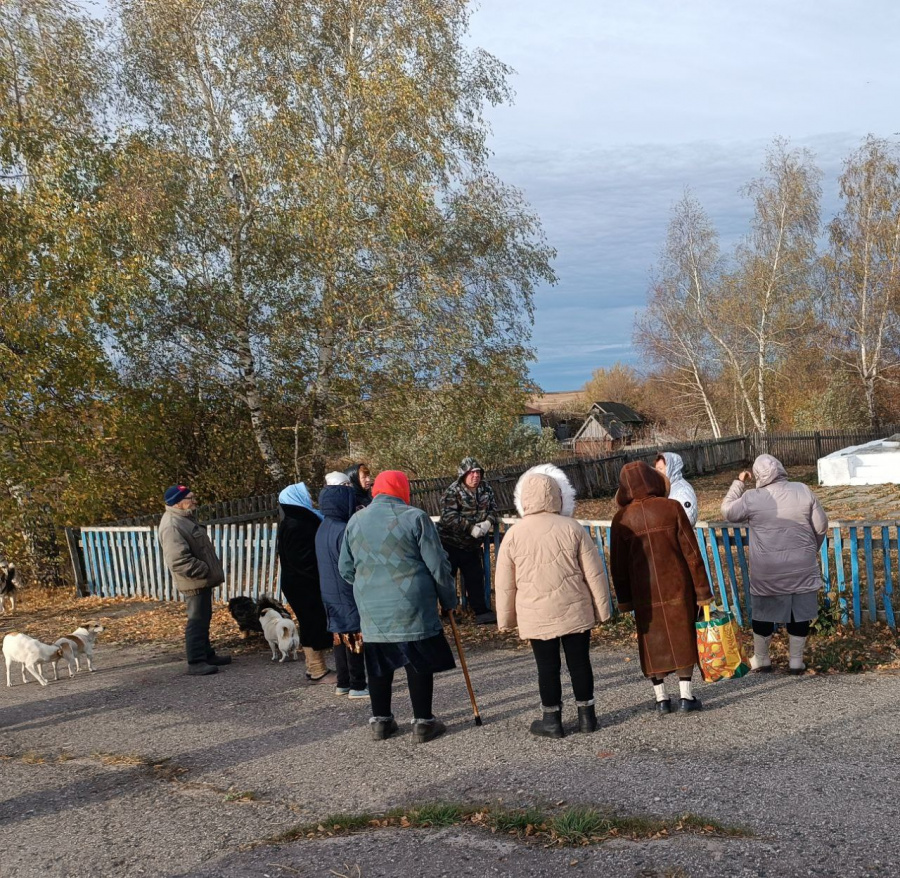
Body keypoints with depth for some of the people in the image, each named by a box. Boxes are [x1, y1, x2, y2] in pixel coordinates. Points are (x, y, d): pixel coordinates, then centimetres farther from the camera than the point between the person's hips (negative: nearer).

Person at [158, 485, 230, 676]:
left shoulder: (185, 519, 13)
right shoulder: (172, 526, -23)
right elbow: (178, 561, -30)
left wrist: (211, 571, 16)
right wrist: (205, 571, -22)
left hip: (202, 580, 11)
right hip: (194, 582, -11)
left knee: (204, 619, 18)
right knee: (197, 621, -7)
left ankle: (207, 654, 29)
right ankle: (195, 663, -2)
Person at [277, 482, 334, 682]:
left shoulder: (300, 521, 13)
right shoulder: (295, 526, -19)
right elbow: (302, 560, -24)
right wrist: (321, 576, -17)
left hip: (304, 584, 10)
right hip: (303, 585, -10)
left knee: (312, 623, 14)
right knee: (316, 623, -5)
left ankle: (315, 667, 21)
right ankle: (318, 671, 0)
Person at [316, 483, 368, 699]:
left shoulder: (322, 529, 8)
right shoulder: (343, 531, -21)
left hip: (330, 592, 9)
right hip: (348, 594, -9)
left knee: (340, 636, 15)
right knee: (354, 637, -2)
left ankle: (343, 683, 21)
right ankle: (357, 686, 2)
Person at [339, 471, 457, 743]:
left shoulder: (355, 521, 8)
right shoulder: (415, 517, -6)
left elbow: (346, 568, 14)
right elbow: (437, 565, -6)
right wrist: (449, 599, 6)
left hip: (371, 608, 4)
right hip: (412, 606, -4)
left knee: (379, 663, 13)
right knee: (419, 663, 5)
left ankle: (380, 721, 20)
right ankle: (423, 723, 10)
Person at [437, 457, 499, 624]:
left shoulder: (486, 490, 2)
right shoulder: (452, 493, -16)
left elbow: (492, 510, 2)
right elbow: (449, 517, -24)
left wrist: (488, 523, -20)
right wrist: (471, 528, -32)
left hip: (472, 545, 5)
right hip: (450, 543, -5)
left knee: (476, 578, 9)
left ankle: (481, 611, 15)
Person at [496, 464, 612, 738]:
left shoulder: (514, 534, -4)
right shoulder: (572, 528, -5)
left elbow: (505, 583, 2)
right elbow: (594, 573, -2)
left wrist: (505, 618, 13)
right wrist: (602, 608, 7)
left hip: (536, 616, -1)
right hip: (575, 610, 1)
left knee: (547, 667, 8)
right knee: (579, 662, 10)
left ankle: (552, 719, 15)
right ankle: (586, 715, 19)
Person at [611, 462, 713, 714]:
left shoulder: (622, 519, -5)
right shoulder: (672, 508, -8)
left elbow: (618, 564, 1)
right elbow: (691, 551, -7)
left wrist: (624, 599, 12)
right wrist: (702, 588, -1)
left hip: (644, 590, 1)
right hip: (677, 586, -1)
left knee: (653, 640, 11)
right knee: (682, 637, 9)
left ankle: (661, 697, 13)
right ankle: (685, 696, 8)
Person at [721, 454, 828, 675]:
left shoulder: (752, 497, -10)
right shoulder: (804, 491, -5)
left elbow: (727, 511, 6)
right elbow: (821, 527, 0)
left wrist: (738, 483, 13)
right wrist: (811, 550, 16)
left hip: (767, 571, -1)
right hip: (801, 568, 1)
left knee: (763, 615, 14)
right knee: (800, 614, 11)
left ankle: (761, 659, 26)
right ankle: (796, 661, 19)